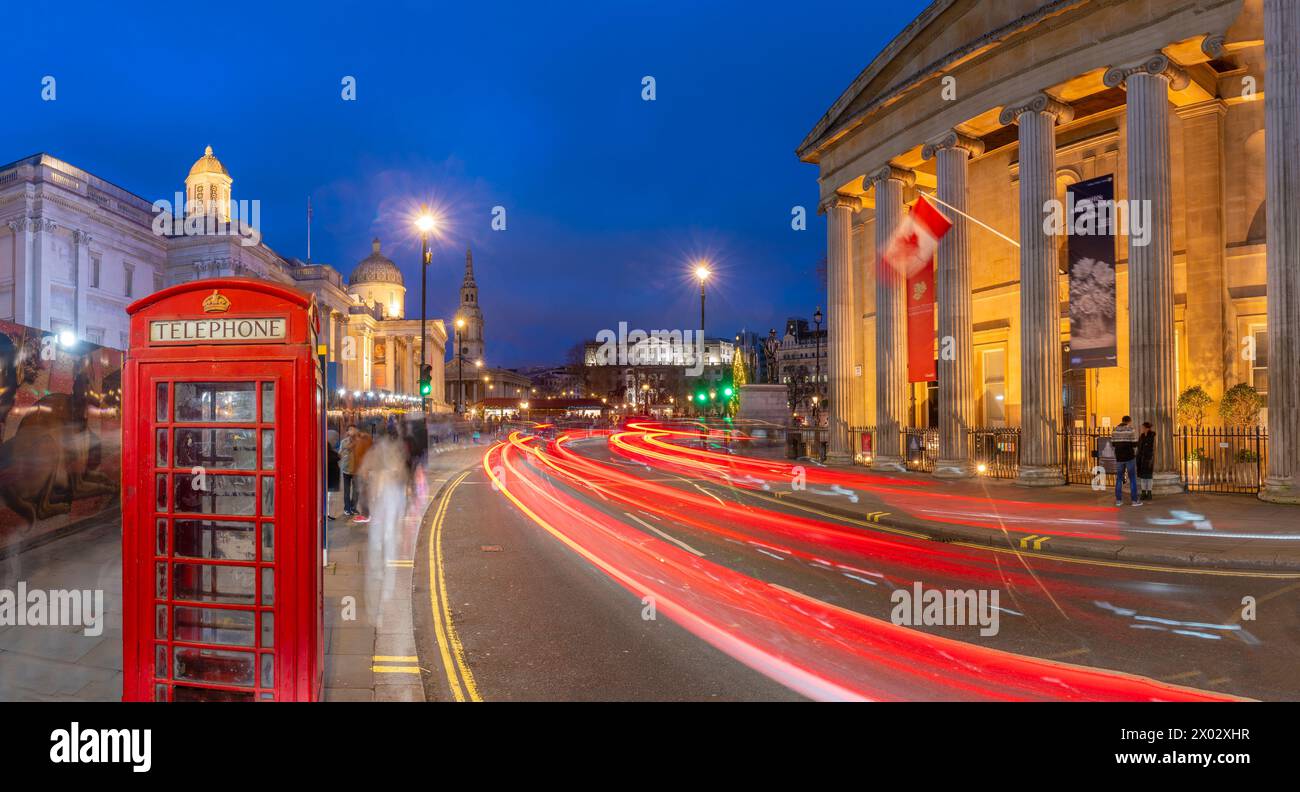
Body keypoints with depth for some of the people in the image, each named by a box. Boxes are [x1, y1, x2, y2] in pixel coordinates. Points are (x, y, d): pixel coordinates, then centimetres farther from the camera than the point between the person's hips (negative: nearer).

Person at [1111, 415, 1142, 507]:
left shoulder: (1115, 430, 5)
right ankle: (1134, 500, 5)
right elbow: (1134, 444, -10)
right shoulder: (1131, 430, -9)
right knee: (1133, 478, 4)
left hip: (1119, 457, 4)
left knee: (1119, 478, 10)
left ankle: (1118, 500, 7)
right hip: (1130, 457, -4)